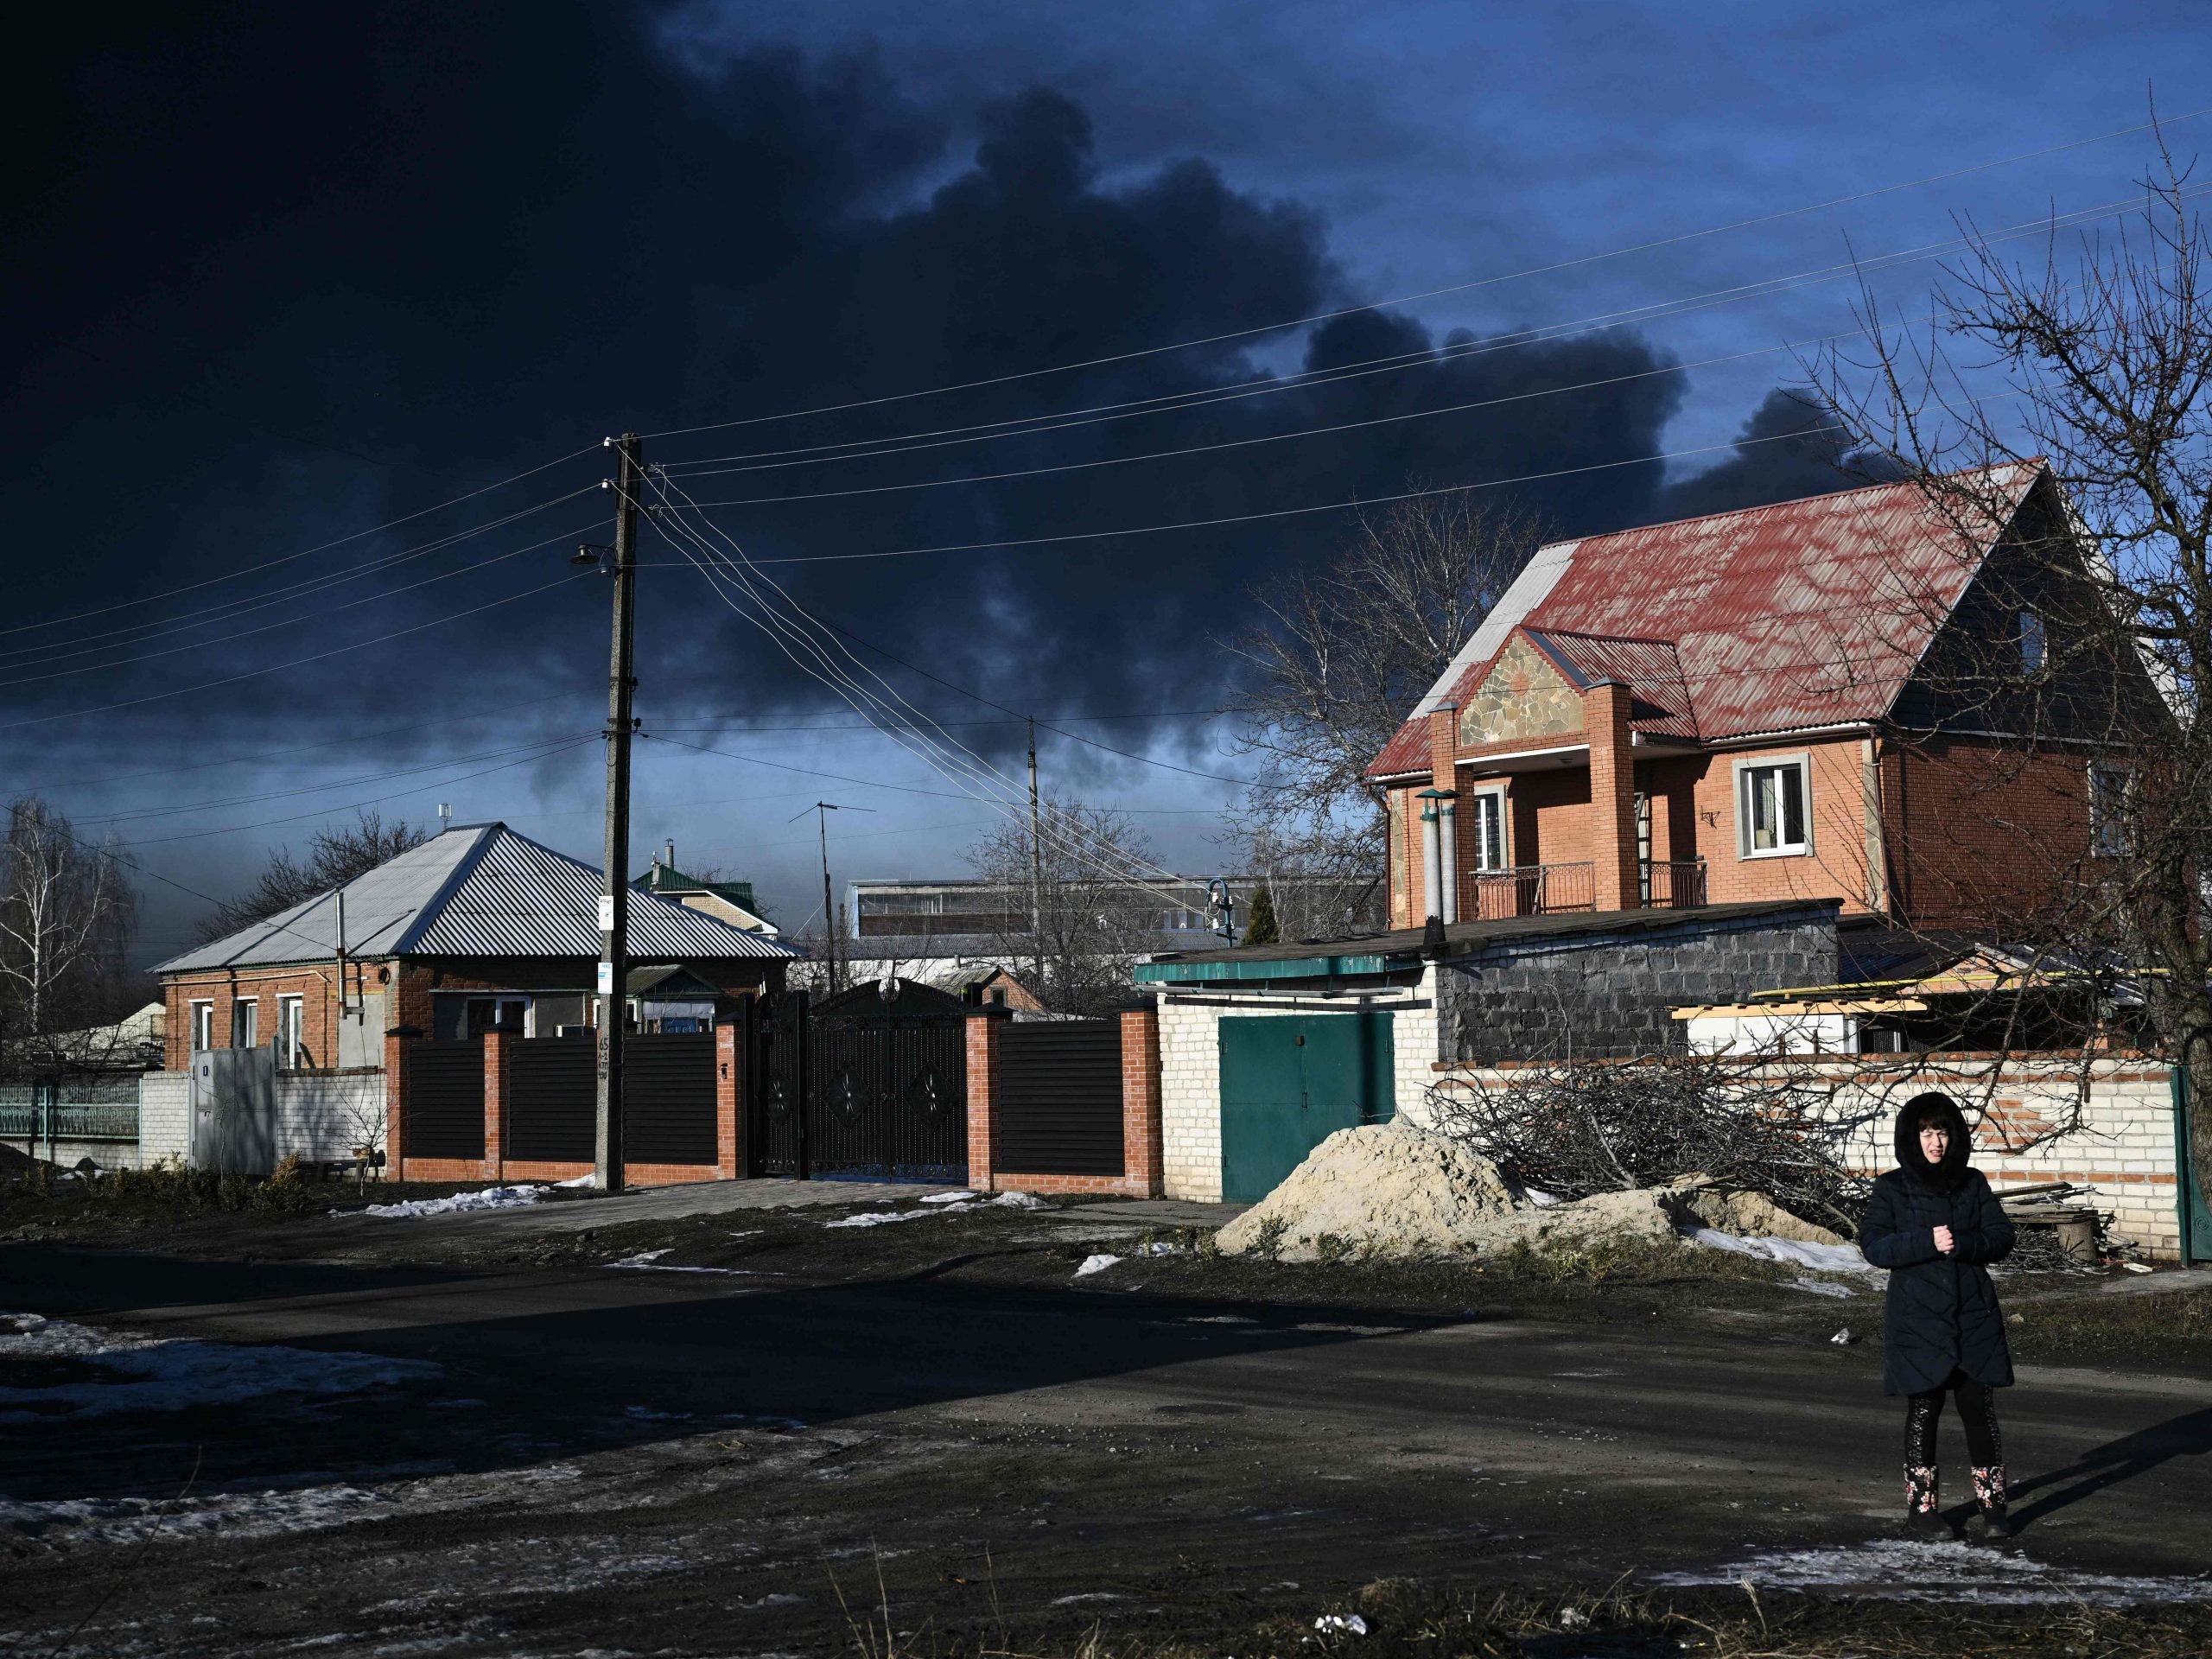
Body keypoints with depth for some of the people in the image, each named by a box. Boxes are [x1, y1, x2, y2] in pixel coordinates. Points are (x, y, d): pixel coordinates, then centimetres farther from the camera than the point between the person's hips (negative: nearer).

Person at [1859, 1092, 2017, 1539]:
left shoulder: (1972, 1183, 8)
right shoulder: (1891, 1188, 0)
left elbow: (2002, 1237, 1)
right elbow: (1873, 1245, -9)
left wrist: (1960, 1244, -17)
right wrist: (1927, 1242, -21)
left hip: (1974, 1317, 2)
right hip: (1918, 1320, -2)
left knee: (1981, 1411, 1)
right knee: (1923, 1412, 3)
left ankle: (1992, 1506, 11)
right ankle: (1921, 1506, 14)